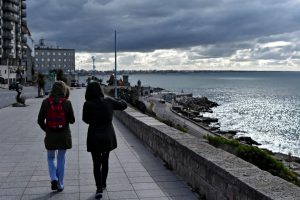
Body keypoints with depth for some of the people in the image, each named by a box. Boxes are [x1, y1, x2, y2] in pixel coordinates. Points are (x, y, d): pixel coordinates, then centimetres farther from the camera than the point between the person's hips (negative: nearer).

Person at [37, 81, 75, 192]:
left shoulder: (46, 102, -8)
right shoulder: (67, 103, -10)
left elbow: (40, 120, -3)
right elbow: (72, 120, -5)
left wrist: (46, 130, 13)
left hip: (50, 136, 0)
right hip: (64, 135, 0)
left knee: (51, 158, 21)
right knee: (61, 159, 14)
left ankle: (53, 178, 1)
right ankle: (60, 185, 20)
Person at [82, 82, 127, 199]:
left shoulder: (88, 104, -15)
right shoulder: (109, 101, -7)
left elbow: (86, 119, 0)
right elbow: (124, 105, 7)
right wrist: (119, 101, 26)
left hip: (94, 137, -3)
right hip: (108, 137, 3)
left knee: (96, 164, 7)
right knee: (105, 161, 21)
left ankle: (99, 189, -2)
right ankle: (103, 184, 34)